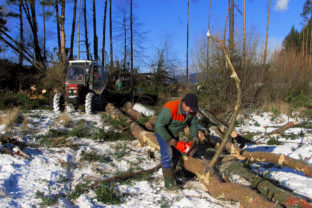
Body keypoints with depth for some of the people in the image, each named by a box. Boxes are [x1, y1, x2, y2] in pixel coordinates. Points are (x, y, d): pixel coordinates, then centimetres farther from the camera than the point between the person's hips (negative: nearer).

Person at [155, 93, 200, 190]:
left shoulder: (191, 111, -16)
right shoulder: (170, 109, -38)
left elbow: (193, 123, 2)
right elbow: (159, 125, -34)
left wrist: (195, 136, -11)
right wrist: (169, 140, -29)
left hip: (174, 134, 7)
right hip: (162, 132, -7)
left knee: (175, 155, 10)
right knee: (167, 155, -15)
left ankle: (173, 178, 24)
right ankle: (168, 183, -11)